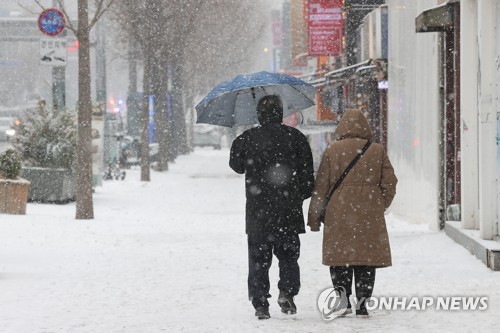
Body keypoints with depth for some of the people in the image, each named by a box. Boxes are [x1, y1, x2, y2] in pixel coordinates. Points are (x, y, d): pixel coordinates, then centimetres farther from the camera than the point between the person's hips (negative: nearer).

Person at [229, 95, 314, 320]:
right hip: (289, 211, 0)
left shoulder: (246, 139, -2)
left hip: (258, 212, 0)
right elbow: (308, 174, -1)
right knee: (288, 254, 13)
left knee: (258, 258, 6)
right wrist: (300, 196, 12)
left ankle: (260, 304, 3)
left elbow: (236, 165, 14)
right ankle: (287, 292, -7)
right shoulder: (295, 137, -2)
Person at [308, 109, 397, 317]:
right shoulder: (377, 151, 4)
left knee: (340, 255, 6)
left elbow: (320, 187, 2)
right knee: (366, 255, 6)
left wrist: (314, 218, 8)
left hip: (339, 213, -1)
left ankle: (342, 294, -10)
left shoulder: (332, 151, 1)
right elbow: (390, 183, 5)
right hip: (369, 215, 1)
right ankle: (362, 303, 3)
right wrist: (381, 206, 20)